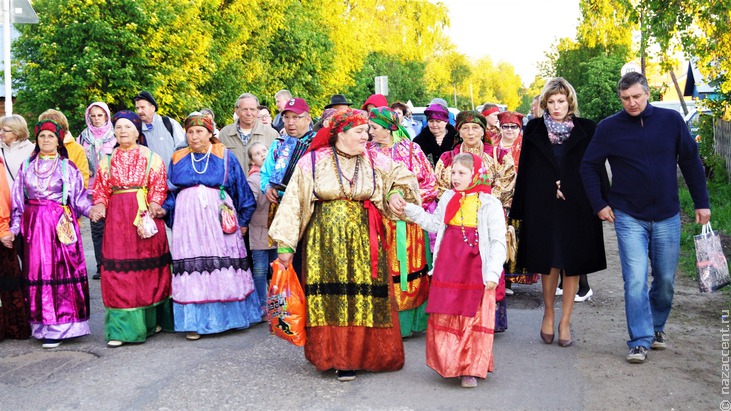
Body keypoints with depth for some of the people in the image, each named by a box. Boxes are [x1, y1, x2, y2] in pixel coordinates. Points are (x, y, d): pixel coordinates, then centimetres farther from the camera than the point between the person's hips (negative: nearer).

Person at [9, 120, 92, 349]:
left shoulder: (67, 166, 6)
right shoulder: (26, 166, 13)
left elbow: (79, 197, 3)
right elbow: (18, 200, 13)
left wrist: (91, 210, -15)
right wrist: (14, 228, 7)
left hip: (61, 224, -3)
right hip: (34, 225, 3)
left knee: (61, 270, -6)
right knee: (37, 272, 1)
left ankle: (58, 327, -2)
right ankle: (42, 325, 8)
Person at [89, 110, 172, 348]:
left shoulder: (152, 158, 5)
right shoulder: (107, 160, 13)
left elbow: (159, 187, 1)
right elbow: (101, 189, 10)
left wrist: (153, 206, -16)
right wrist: (99, 206, -8)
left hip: (146, 216, -2)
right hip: (117, 218, 2)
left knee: (148, 266, 4)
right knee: (118, 270, -3)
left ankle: (152, 320, 19)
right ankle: (121, 328, 1)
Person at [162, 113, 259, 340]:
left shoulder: (225, 157, 6)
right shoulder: (178, 159, 12)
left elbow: (241, 189, 7)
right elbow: (170, 193, 16)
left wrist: (243, 220, 5)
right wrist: (165, 212, 3)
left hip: (220, 218, -1)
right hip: (188, 218, 1)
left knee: (223, 265, -2)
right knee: (192, 267, -3)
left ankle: (228, 315, 12)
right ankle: (195, 321, 2)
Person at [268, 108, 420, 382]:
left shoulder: (375, 162, 6)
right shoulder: (312, 162, -1)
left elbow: (403, 177, 20)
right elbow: (293, 202, 0)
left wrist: (395, 193, -3)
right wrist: (285, 244, -4)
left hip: (364, 239, 2)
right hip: (325, 239, -2)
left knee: (365, 294, 0)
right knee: (331, 295, -3)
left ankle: (364, 354, 14)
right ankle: (339, 356, 7)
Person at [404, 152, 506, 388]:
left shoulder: (490, 204, -8)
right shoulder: (448, 198, 7)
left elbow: (498, 242, -9)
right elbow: (435, 224, 19)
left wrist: (493, 272, -17)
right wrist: (410, 210, 12)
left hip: (476, 270, -4)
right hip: (447, 267, 4)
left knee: (474, 319, 3)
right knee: (445, 317, 8)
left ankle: (470, 369, 14)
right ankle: (448, 363, 24)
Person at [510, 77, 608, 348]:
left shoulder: (586, 130, 2)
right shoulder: (534, 130, 4)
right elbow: (525, 171, 4)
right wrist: (519, 211, 1)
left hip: (577, 208, 0)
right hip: (543, 208, 0)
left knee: (573, 266, 5)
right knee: (548, 263, 8)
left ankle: (565, 321, 16)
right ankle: (548, 313, 28)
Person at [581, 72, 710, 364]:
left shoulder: (671, 120, -1)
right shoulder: (609, 128, -4)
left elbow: (691, 162, 5)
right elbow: (589, 167, 4)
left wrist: (701, 202, 4)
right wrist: (599, 204, -2)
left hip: (667, 216, 2)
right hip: (628, 217, -2)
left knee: (666, 279, 11)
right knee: (635, 280, -8)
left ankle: (656, 326, 33)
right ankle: (640, 341, -2)